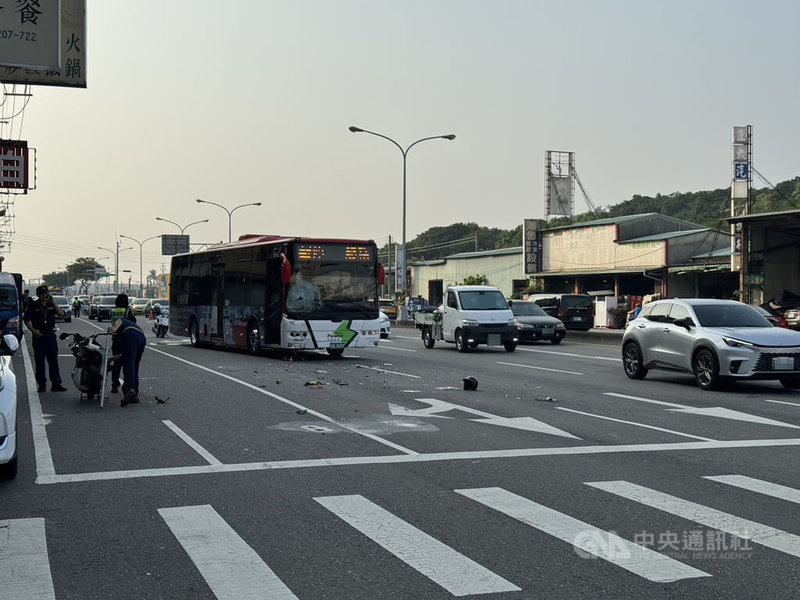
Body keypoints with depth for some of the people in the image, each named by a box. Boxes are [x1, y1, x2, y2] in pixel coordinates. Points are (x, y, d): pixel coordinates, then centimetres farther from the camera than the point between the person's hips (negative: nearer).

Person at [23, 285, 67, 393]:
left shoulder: (51, 304, 8)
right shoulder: (32, 305, 0)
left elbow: (61, 314, -5)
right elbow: (26, 320, 1)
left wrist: (53, 302, -10)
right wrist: (33, 330, -11)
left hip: (51, 335, 3)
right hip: (39, 336, -3)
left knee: (54, 361, 3)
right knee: (40, 362, 1)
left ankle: (56, 384, 6)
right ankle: (42, 385, 7)